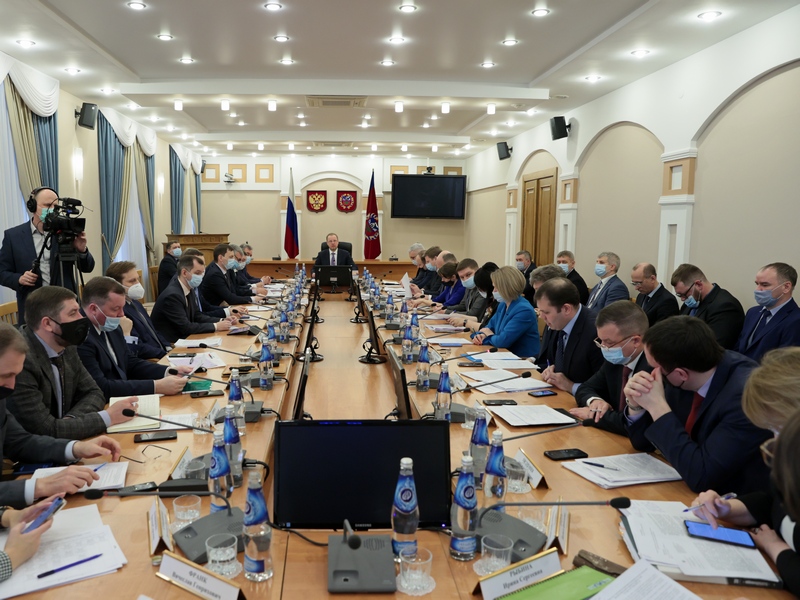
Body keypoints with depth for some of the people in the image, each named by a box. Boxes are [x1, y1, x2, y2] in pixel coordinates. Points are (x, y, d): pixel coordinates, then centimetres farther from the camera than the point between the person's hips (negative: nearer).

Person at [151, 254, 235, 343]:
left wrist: (221, 321, -5)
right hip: (168, 344, -8)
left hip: (181, 337, 8)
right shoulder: (172, 295, -22)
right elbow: (185, 327, -22)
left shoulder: (189, 289, 2)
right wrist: (215, 326, -19)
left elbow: (197, 316, 8)